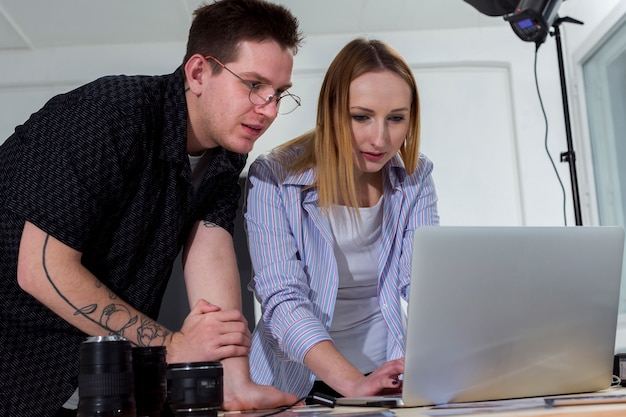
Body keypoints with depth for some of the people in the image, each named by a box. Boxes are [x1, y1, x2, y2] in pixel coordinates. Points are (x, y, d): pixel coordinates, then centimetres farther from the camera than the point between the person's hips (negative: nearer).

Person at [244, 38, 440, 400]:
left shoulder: (415, 179, 0)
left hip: (388, 379, 3)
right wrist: (353, 383, -33)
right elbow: (282, 300, -19)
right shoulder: (274, 179, -12)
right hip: (296, 385, -2)